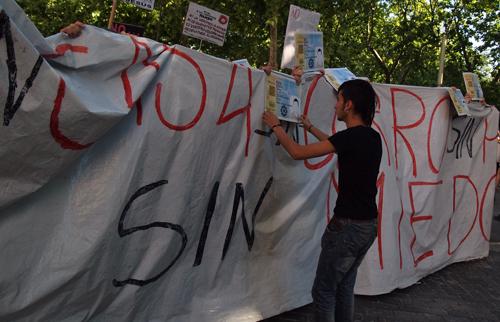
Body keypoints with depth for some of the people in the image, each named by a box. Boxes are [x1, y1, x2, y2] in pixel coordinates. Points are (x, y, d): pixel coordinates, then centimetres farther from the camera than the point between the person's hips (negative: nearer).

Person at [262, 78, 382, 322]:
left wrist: (276, 126, 2)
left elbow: (298, 152, -14)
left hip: (349, 225, -8)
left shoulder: (352, 136, -20)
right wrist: (311, 128, 37)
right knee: (344, 287, 19)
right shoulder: (372, 137, 6)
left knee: (323, 291, 5)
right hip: (368, 224, 9)